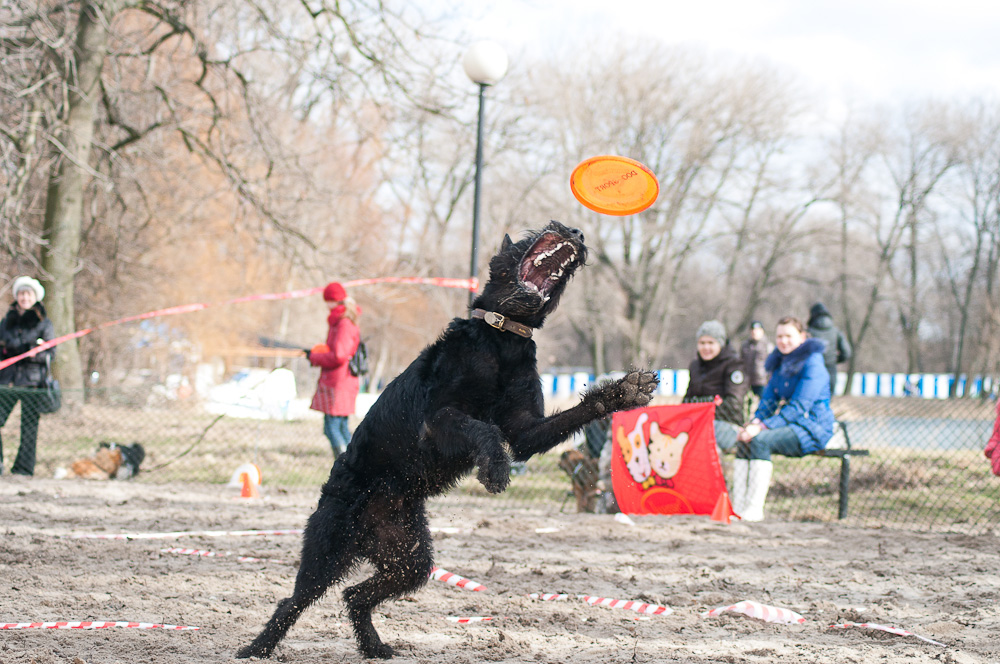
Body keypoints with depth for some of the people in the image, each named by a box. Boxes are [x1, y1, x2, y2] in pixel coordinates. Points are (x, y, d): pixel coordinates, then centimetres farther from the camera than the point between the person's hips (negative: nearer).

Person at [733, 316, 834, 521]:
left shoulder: (812, 363, -12)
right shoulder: (781, 363, 14)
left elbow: (800, 406, -21)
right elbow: (769, 399, 14)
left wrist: (763, 426, -28)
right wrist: (756, 422, -8)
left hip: (812, 429, -8)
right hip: (790, 424, 8)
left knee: (761, 440, -30)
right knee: (744, 440, -17)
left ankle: (755, 509, -31)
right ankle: (738, 506, -22)